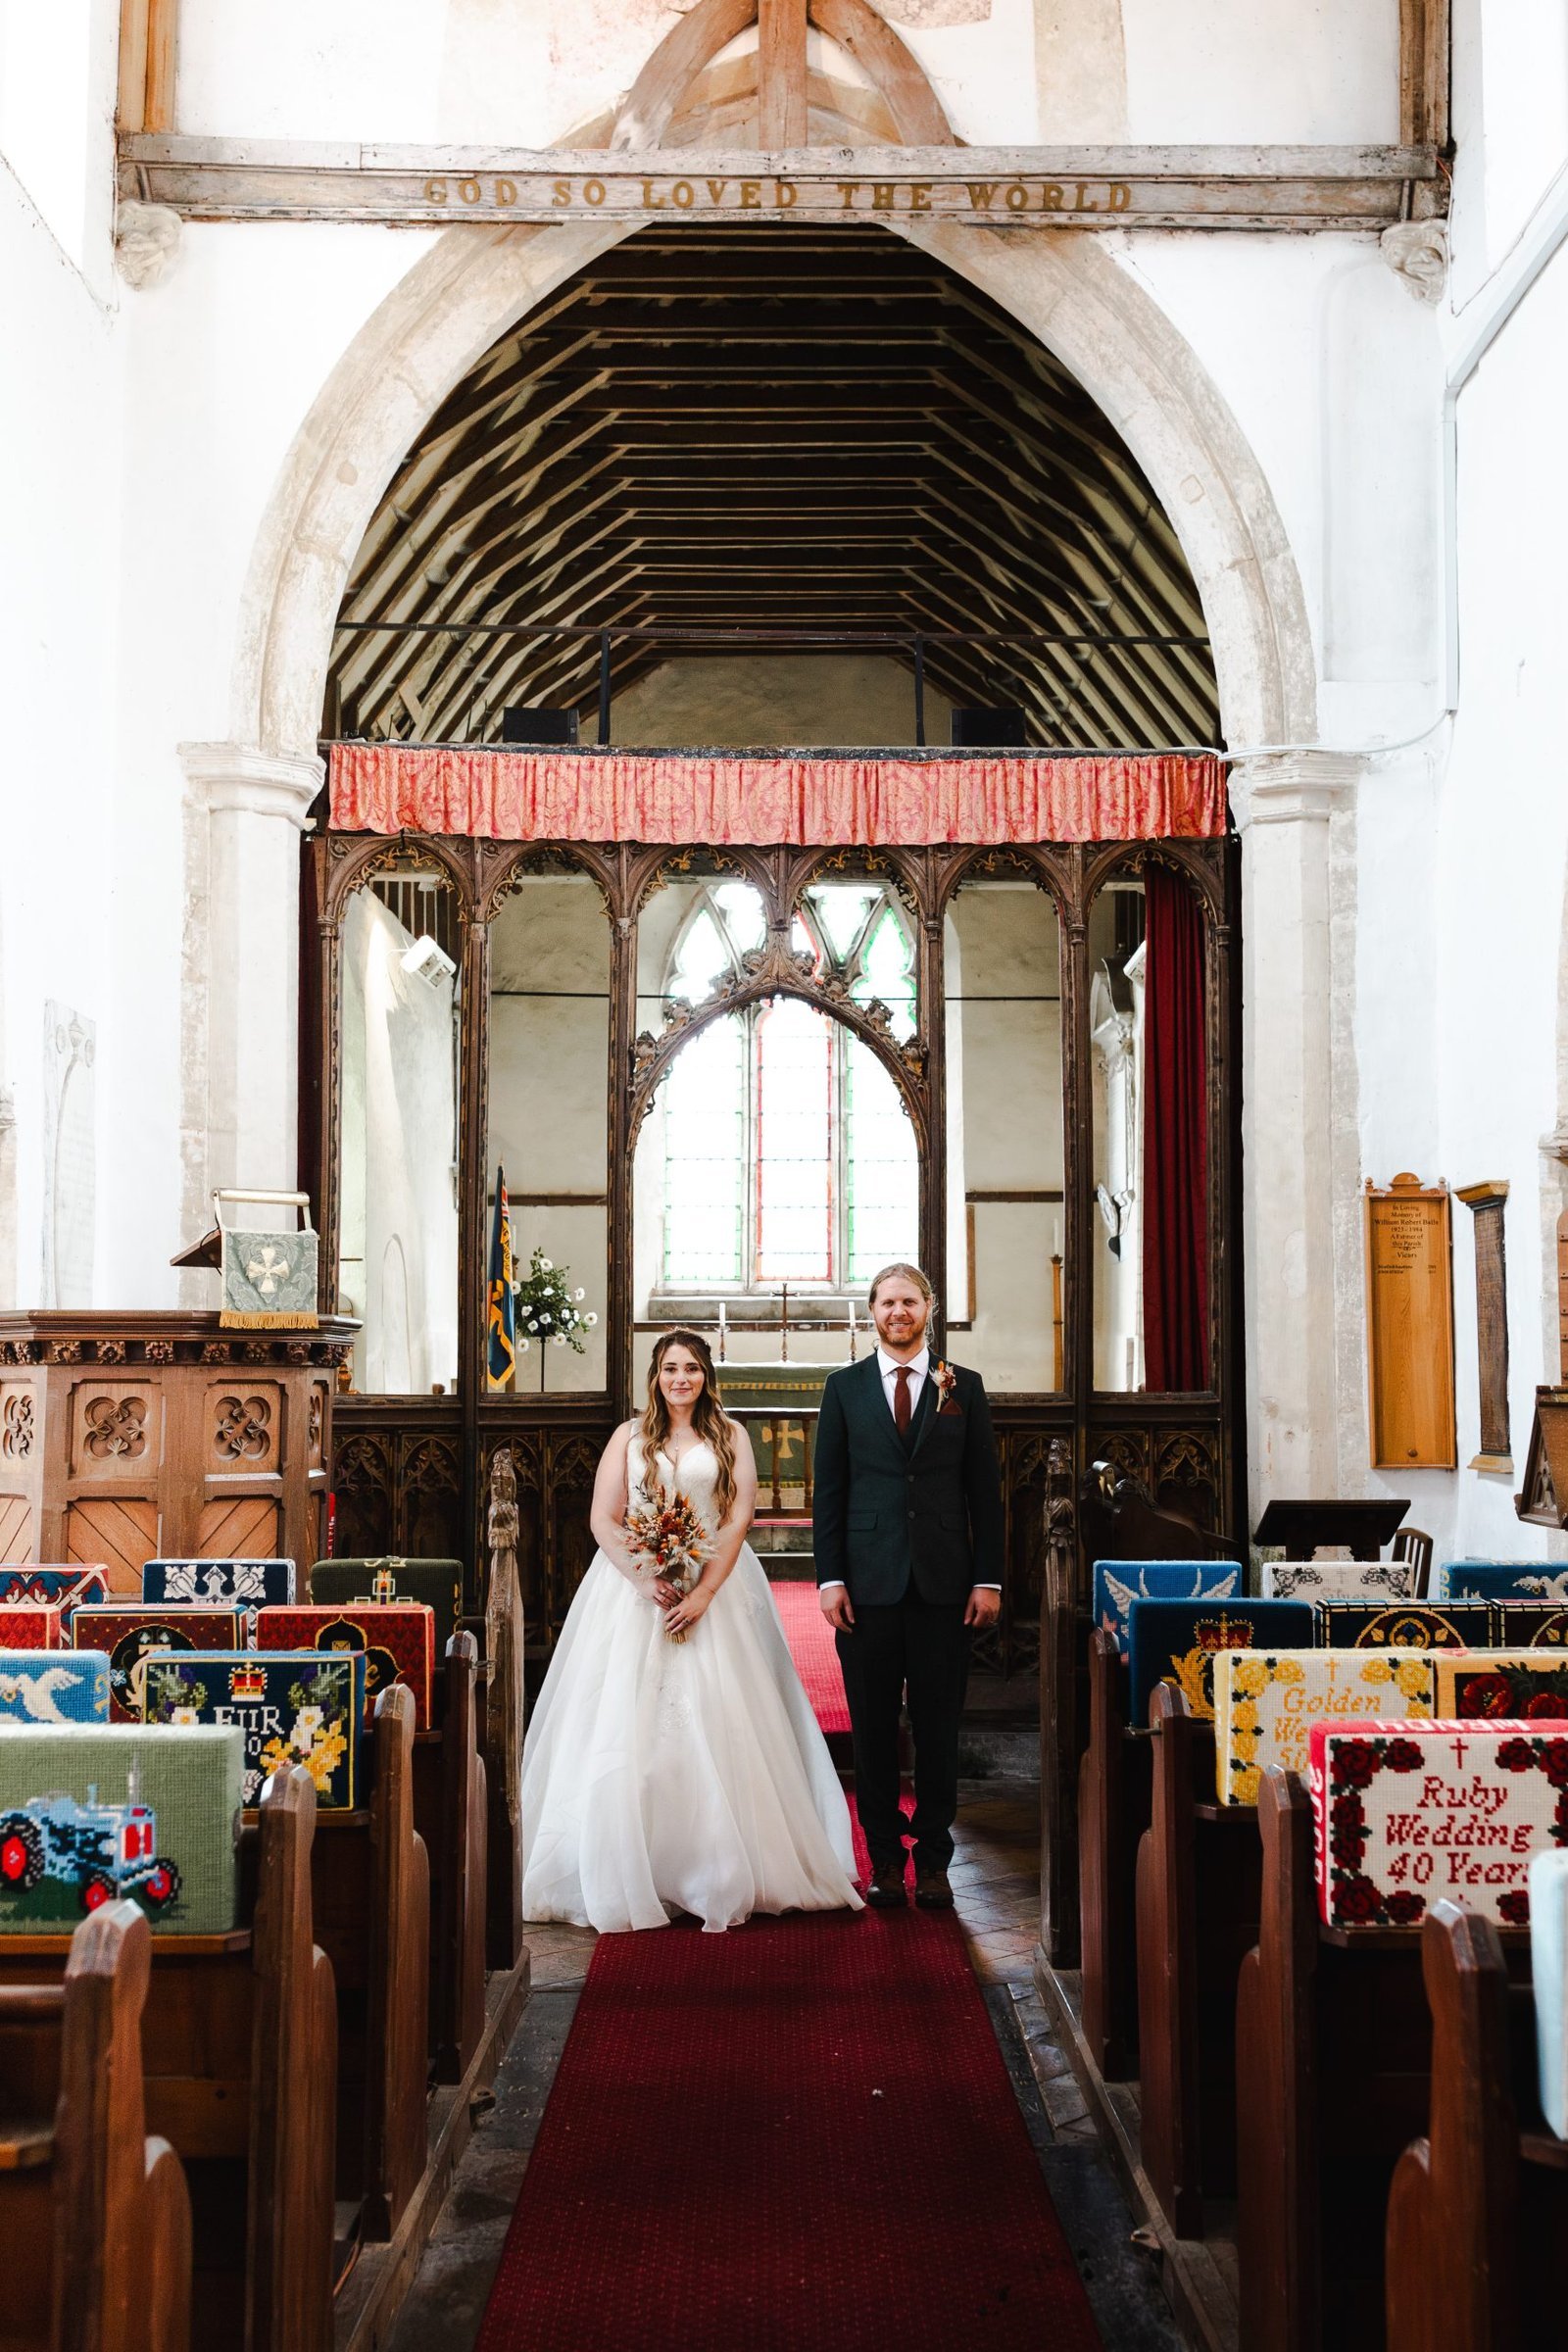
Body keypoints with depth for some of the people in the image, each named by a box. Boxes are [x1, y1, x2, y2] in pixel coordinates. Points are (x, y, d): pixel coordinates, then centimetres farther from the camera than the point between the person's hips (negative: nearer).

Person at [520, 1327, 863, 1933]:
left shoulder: (730, 1437, 8)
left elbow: (738, 1520, -1)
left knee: (714, 1723, -7)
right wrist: (644, 1580, -12)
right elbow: (603, 1520, 3)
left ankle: (721, 1877, -2)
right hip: (633, 1591, 1)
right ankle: (628, 1876, 4)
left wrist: (704, 1594, -13)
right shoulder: (629, 1438, 10)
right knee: (627, 1722, -3)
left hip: (713, 1590, -1)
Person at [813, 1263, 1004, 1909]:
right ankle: (885, 1857, 16)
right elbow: (828, 1488, 5)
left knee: (938, 1726, 4)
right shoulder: (844, 1387, 7)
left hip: (943, 1583, 0)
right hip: (868, 1582, 0)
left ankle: (933, 1860, 15)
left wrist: (988, 1578, -1)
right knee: (873, 1727, 5)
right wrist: (830, 1576, -3)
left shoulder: (963, 1387, 7)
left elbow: (984, 1488, 6)